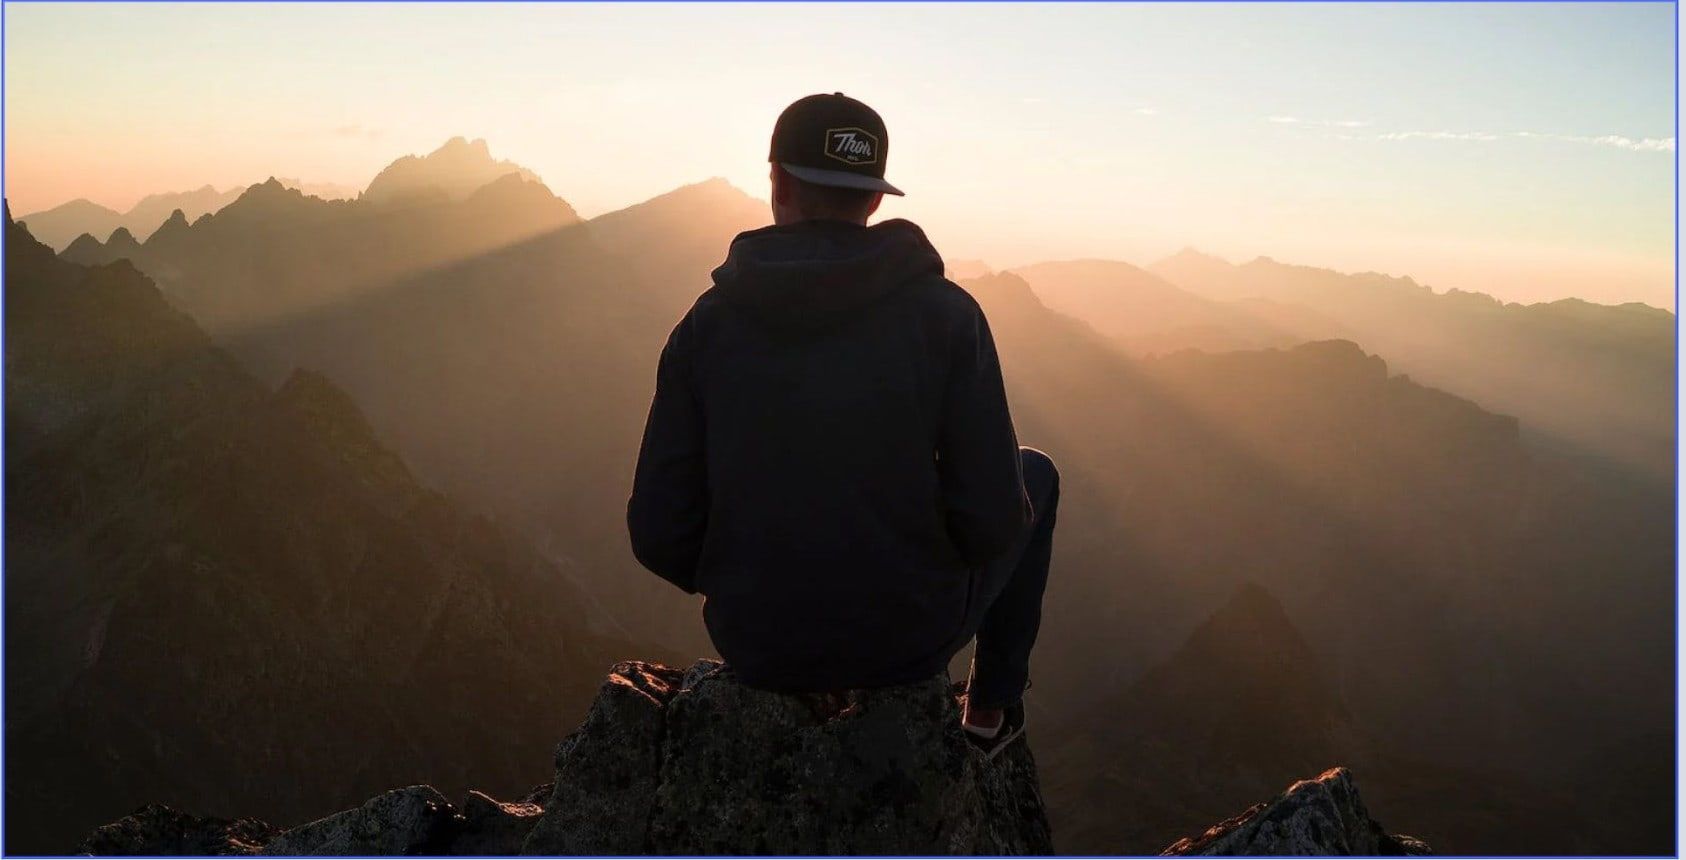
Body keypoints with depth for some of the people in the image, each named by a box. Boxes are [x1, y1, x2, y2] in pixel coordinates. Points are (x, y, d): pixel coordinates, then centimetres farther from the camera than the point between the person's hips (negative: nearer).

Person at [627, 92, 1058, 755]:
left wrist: (742, 583, 13)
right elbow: (991, 521, -16)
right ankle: (991, 707, 32)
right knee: (1035, 475, 24)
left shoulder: (708, 322, -9)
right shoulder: (945, 314, -15)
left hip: (756, 648, 3)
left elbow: (661, 534, -9)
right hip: (911, 638, -2)